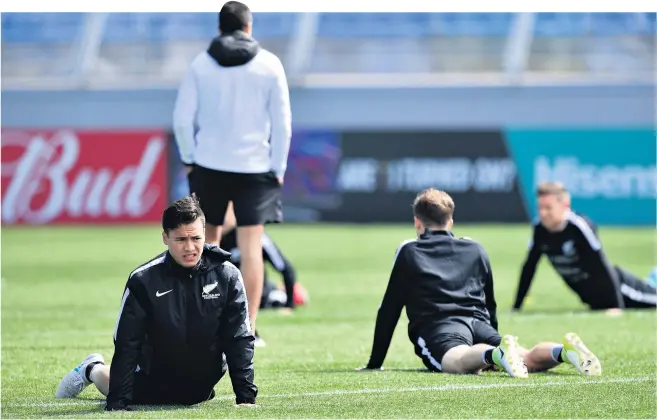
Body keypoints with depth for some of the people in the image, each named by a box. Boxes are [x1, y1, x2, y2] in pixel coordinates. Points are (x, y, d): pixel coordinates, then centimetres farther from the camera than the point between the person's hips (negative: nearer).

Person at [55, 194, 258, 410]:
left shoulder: (227, 276, -19)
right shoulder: (143, 280, -23)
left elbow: (240, 339, -15)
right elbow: (126, 345, -21)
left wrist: (246, 396, -22)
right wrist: (118, 403, -26)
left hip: (201, 390, 2)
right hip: (156, 386, -2)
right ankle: (93, 370, 49)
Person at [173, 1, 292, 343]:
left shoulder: (200, 64, 1)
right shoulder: (269, 65, -1)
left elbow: (183, 119, -2)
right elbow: (282, 121, -1)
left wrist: (189, 159, 9)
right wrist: (278, 168, 6)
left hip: (209, 164, 1)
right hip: (254, 166, -1)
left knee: (208, 238, 16)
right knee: (251, 247, 0)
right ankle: (248, 329, -3)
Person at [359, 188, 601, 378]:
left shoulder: (408, 252, 21)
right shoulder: (475, 249, 30)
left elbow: (389, 311, 21)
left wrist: (375, 363, 28)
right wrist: (492, 339, 51)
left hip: (438, 329, -4)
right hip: (479, 325, 4)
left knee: (458, 361, -34)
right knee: (526, 359, -12)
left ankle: (495, 354, -67)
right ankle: (564, 351, -44)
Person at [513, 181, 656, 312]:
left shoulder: (580, 226, -30)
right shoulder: (540, 229, -12)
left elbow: (602, 266, -31)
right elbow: (529, 267, -2)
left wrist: (616, 306, -35)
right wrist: (516, 307, -3)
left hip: (612, 286, -6)